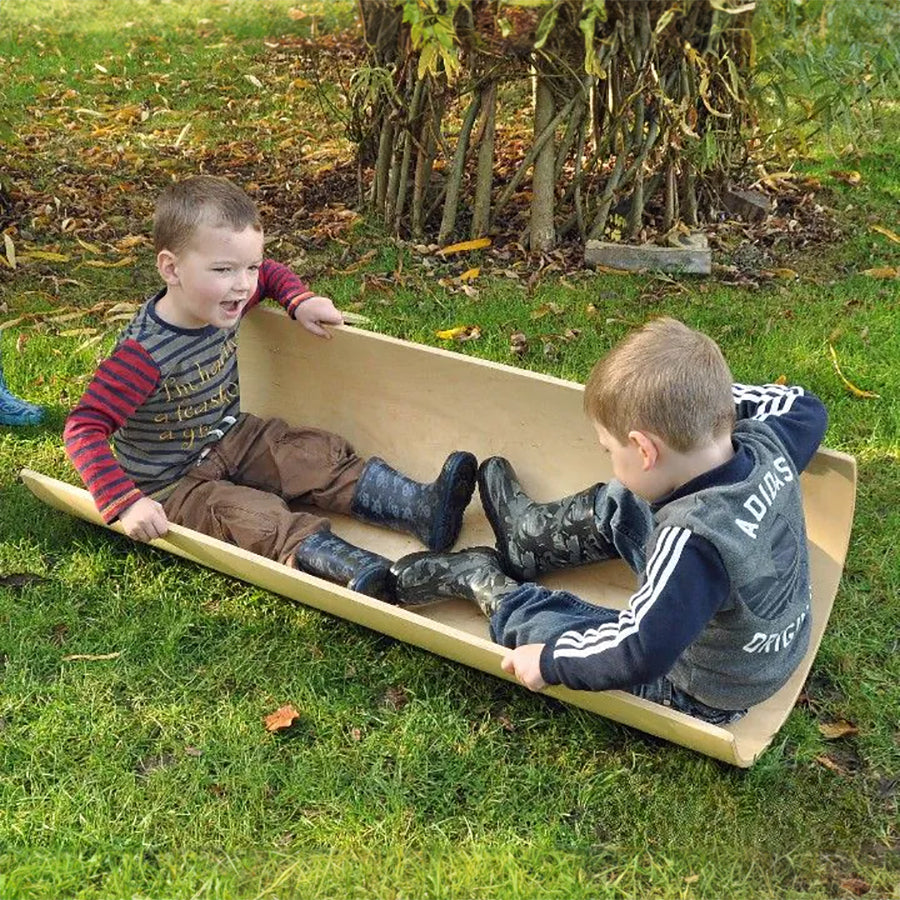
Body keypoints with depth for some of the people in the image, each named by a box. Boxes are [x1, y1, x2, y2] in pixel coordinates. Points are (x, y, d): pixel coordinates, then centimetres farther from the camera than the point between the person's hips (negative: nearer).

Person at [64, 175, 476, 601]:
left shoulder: (221, 302, -8)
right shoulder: (144, 353, -32)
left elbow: (270, 272, 14)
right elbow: (84, 429, -33)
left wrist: (300, 300, -6)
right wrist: (126, 503, -42)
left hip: (232, 439, 8)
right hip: (173, 481, -8)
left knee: (319, 453, -6)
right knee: (256, 518, -30)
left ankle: (423, 508, -14)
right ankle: (362, 574, -50)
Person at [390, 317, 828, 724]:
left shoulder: (692, 541, -41)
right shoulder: (767, 444, -19)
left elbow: (638, 652, -42)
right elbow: (805, 407, 4)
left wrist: (550, 661, -27)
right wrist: (703, 392, 0)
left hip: (702, 696, -7)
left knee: (529, 613, 1)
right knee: (612, 510, 16)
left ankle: (477, 576, 31)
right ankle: (527, 538, 40)